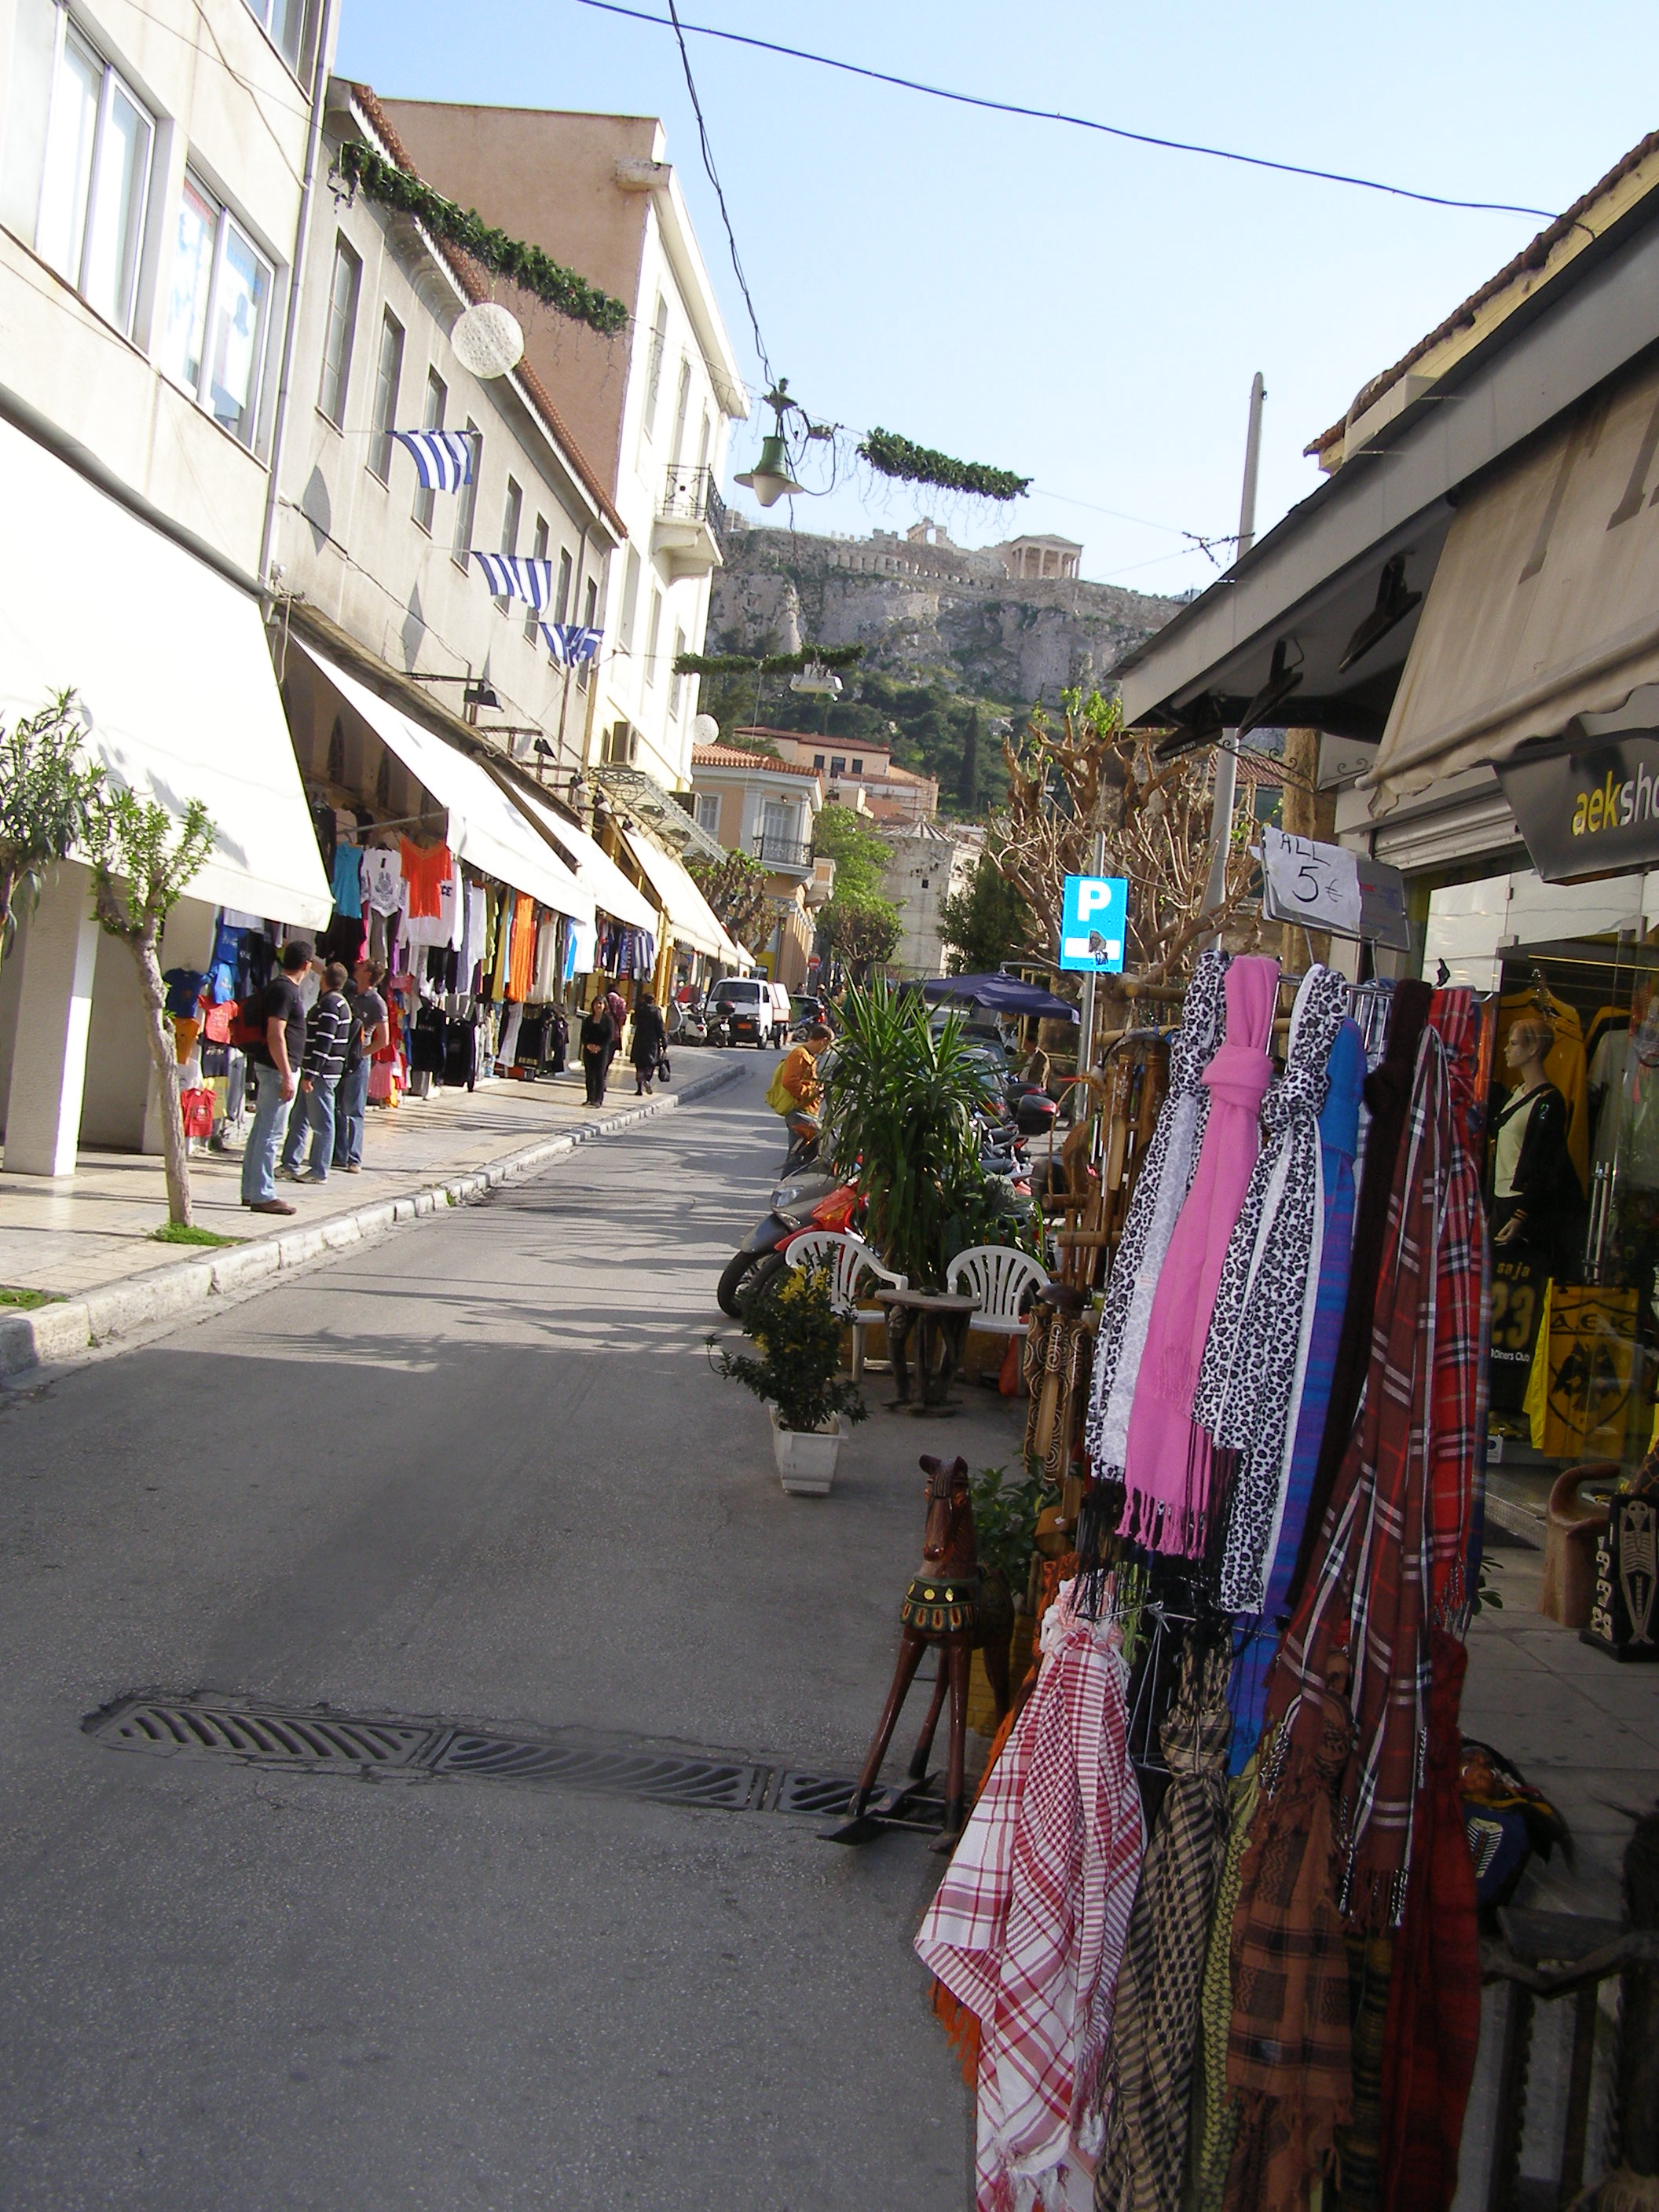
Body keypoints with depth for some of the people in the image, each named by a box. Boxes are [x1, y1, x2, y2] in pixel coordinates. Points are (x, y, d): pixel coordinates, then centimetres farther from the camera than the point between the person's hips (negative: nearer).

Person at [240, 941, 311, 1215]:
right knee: (270, 1134, -7)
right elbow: (275, 1036, -21)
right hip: (277, 1069, -11)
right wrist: (287, 1076, -23)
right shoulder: (284, 990, -15)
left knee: (262, 1131, 13)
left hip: (272, 1069, 11)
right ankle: (263, 1195, -5)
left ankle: (251, 1191, 20)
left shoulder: (282, 987, 15)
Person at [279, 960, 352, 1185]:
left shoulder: (330, 1003, -15)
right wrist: (308, 1073, 23)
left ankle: (319, 1172, 1)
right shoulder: (337, 1001, 17)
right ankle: (290, 1165, 18)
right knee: (298, 1118, 13)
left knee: (321, 1122, -4)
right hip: (316, 1072, 10)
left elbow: (323, 1043, -21)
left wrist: (309, 1075, -22)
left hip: (321, 1073, -10)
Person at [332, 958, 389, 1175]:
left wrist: (361, 1053, -11)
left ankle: (354, 1159, -2)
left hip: (357, 1061, -6)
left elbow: (383, 1040, -11)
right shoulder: (350, 991, 7)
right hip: (338, 1057, 6)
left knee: (353, 1111, -5)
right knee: (336, 1108, 8)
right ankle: (339, 1155, 15)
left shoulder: (376, 1003, -10)